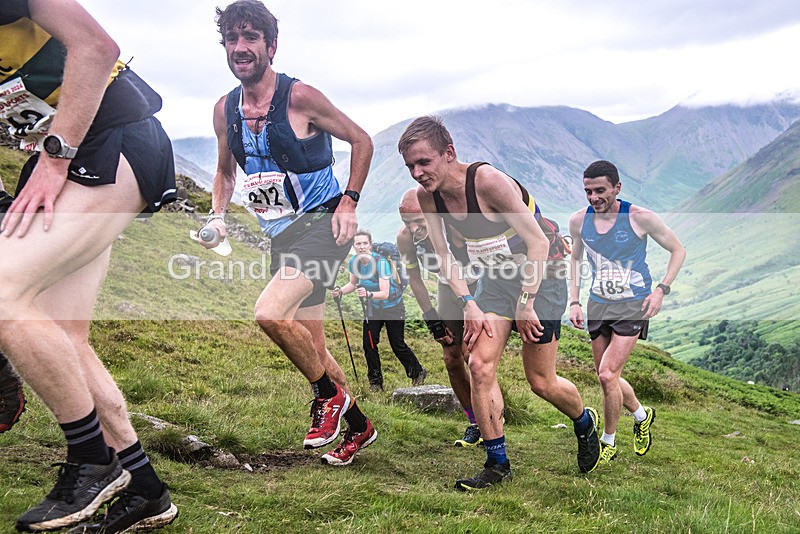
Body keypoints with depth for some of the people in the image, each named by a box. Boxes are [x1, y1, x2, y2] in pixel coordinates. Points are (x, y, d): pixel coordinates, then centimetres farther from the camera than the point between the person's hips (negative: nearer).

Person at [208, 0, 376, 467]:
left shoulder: (299, 97, -12)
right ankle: (359, 426, 32)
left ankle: (330, 393, -1)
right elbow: (226, 171, 20)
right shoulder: (225, 110, 5)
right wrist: (217, 216, 4)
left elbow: (361, 140, -3)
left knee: (271, 313, -27)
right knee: (312, 346, 12)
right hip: (281, 235, 7)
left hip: (322, 222, -7)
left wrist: (349, 202, -11)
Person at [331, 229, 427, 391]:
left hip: (392, 307, -5)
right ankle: (375, 382, 13)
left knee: (397, 345, 1)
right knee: (369, 344, -2)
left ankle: (418, 373, 26)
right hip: (372, 309, 5)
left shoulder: (381, 262, -30)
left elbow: (385, 293, -34)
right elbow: (353, 283, 8)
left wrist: (368, 294, -52)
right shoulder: (353, 262, -11)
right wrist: (340, 291, -11)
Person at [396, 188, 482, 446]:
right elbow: (414, 278, -3)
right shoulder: (404, 238, -18)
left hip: (478, 285, -5)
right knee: (452, 359, 0)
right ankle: (475, 425, 15)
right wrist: (432, 319, -6)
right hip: (448, 288, 5)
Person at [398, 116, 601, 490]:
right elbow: (443, 255, 0)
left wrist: (525, 304, -22)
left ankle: (585, 423, 34)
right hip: (496, 278, 5)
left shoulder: (488, 181, -28)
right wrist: (468, 304, -11)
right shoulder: (426, 197, -9)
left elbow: (538, 242, -25)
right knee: (480, 365, -9)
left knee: (540, 382, 2)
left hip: (539, 276, -5)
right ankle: (497, 464, 6)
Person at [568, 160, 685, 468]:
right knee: (606, 377, 12)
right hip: (598, 304, 5)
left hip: (633, 305, -5)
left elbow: (678, 250, -2)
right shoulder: (579, 220, -4)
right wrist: (574, 301, 5)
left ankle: (608, 443, 7)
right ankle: (642, 415, 42)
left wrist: (661, 290, -13)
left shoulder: (640, 218, -15)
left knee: (608, 375, -14)